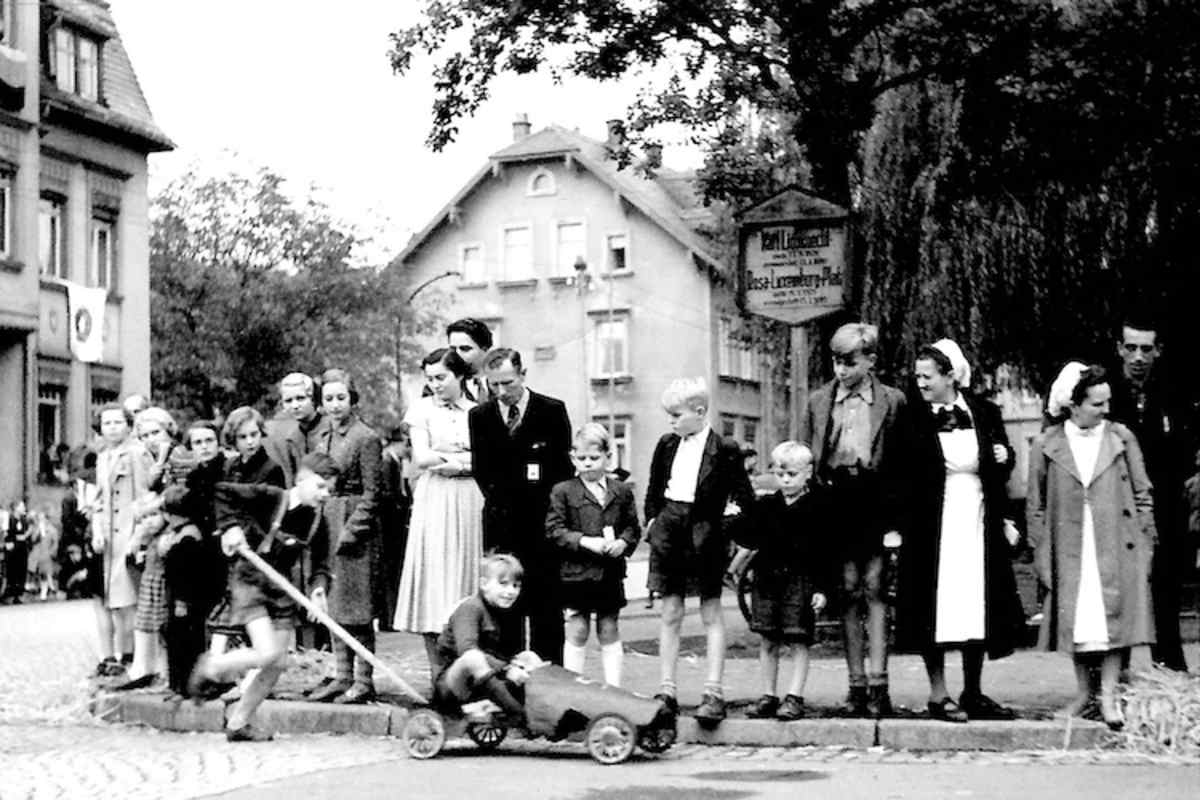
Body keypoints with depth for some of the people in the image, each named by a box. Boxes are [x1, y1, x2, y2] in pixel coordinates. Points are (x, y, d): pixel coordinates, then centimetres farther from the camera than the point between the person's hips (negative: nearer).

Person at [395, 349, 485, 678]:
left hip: (470, 503, 1)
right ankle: (437, 674, 0)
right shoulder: (423, 409, 7)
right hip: (433, 502, -1)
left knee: (466, 576, -1)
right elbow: (421, 458, -4)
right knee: (433, 579, -3)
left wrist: (456, 464, -10)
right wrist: (470, 457, -5)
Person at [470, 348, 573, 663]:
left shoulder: (552, 411, 0)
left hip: (542, 522, -2)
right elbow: (482, 471, 8)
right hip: (500, 523, 2)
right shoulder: (480, 416, 7)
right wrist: (499, 500, -2)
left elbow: (563, 468, 0)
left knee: (546, 607, 0)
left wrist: (552, 511, -4)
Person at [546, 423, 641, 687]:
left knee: (609, 633, 11)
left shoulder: (621, 492, 7)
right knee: (576, 634, 2)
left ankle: (614, 686, 16)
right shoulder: (563, 492, -2)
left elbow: (633, 526, 11)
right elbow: (554, 530, -7)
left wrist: (623, 542, -10)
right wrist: (585, 541, -19)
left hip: (610, 573, 3)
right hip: (575, 572, -2)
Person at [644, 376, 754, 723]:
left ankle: (714, 693, 1)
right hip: (669, 530, 4)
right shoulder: (666, 445, 9)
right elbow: (654, 489, 18)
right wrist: (652, 519, 8)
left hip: (705, 534, -4)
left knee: (712, 616, 1)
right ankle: (666, 691, 10)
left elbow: (744, 497, -2)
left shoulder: (724, 449, -5)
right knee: (670, 615, 6)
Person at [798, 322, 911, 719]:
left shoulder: (893, 401, 4)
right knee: (848, 593, 3)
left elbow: (903, 462, 1)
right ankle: (856, 686, 7)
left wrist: (897, 518, -7)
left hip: (876, 504, -2)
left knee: (874, 591, -5)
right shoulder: (818, 402, 11)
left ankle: (878, 686, -4)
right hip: (834, 504, 2)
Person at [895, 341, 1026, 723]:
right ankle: (938, 694, 5)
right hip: (932, 529, -3)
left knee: (978, 608, 6)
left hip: (978, 527, 3)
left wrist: (1004, 458, -5)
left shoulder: (985, 413, 6)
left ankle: (973, 693, 16)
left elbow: (1002, 471, 17)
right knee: (936, 609, -3)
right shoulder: (913, 418, -2)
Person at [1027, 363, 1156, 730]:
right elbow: (1035, 505, 5)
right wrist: (1041, 554, 1)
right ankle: (1084, 692, 19)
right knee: (1077, 624, 5)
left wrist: (1145, 545, 2)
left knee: (1113, 617, -5)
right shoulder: (1046, 445, 0)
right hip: (1069, 551, 0)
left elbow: (1142, 495, 7)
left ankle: (1108, 696, 1)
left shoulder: (1121, 438, 3)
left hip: (1115, 548, 0)